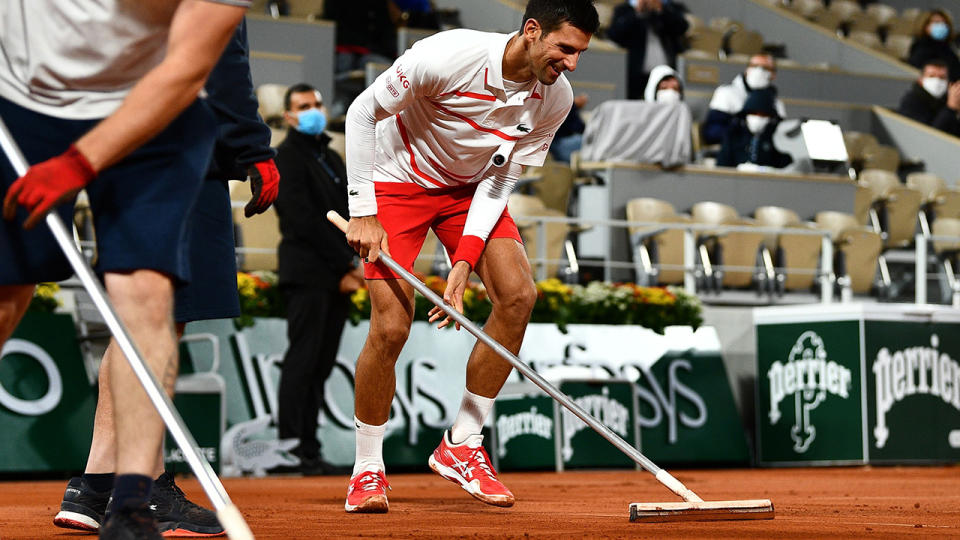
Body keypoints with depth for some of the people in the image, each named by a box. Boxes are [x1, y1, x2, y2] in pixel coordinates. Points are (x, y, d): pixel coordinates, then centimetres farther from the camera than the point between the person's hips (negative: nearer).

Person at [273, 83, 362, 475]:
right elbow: (304, 221, -13)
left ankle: (309, 451, 7)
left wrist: (350, 268, 5)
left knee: (321, 365, 6)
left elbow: (349, 217, 20)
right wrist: (347, 263, -13)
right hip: (308, 273, -8)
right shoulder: (289, 156, -3)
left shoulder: (332, 159, 23)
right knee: (303, 361, -11)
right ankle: (292, 449, -13)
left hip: (337, 277, 8)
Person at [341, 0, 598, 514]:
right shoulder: (447, 56, -32)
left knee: (518, 295, -15)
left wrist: (463, 264, -20)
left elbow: (500, 180, -10)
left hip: (472, 189, 5)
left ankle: (462, 445, -2)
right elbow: (362, 112, -19)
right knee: (391, 327, -15)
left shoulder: (556, 97, -16)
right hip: (398, 179, -5)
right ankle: (367, 470, 3)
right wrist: (362, 213, -21)